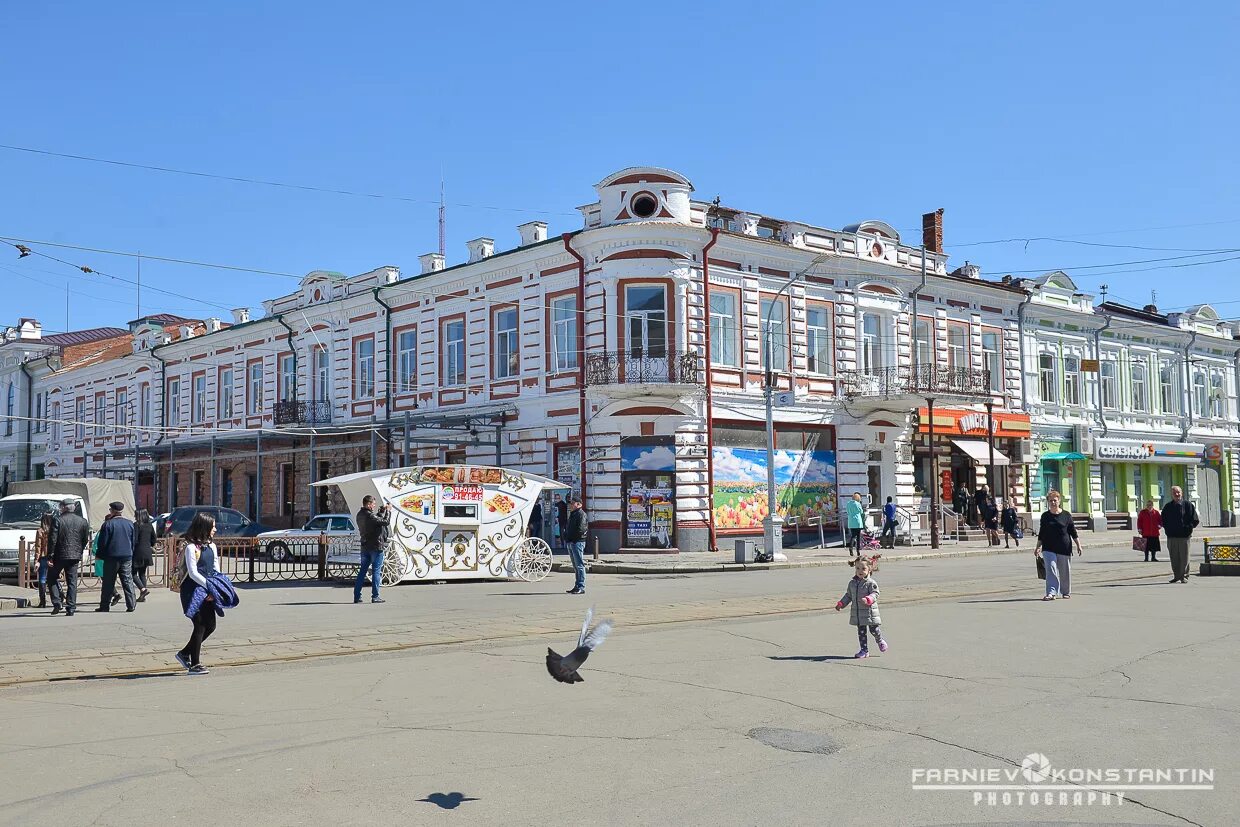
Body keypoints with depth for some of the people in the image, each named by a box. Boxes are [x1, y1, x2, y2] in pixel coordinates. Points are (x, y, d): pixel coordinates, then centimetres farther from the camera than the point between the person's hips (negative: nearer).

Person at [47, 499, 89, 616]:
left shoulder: (57, 521, -8)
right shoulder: (82, 522, 4)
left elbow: (52, 540, -11)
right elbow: (86, 539, 8)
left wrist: (50, 555, -6)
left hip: (60, 555, -3)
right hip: (75, 556, 3)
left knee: (52, 577, 15)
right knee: (72, 582, 6)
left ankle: (57, 602, 2)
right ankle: (71, 608, 2)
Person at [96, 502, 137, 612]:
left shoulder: (108, 524, -9)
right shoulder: (130, 523, 5)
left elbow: (102, 542, -7)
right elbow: (133, 542, 10)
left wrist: (99, 554, 7)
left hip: (111, 557, -3)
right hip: (127, 557, 3)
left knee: (108, 583, 5)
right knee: (128, 581, 5)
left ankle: (105, 606, 10)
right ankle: (131, 605, 1)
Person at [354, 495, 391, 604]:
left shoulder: (360, 515, 8)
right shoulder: (369, 515, -19)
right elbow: (385, 521, -22)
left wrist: (382, 510, 7)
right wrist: (387, 510, -10)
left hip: (365, 547, 8)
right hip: (376, 546, -8)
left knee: (362, 571, 12)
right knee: (376, 571, -2)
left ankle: (357, 596, 12)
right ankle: (375, 597, -1)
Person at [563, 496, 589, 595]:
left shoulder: (582, 514, -10)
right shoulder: (572, 514, 20)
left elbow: (581, 529, -19)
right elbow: (568, 527, 25)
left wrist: (571, 536, -11)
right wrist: (567, 536, 8)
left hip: (577, 542, -10)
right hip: (571, 542, 10)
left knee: (579, 565, -8)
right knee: (575, 566, 13)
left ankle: (581, 587, -8)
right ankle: (577, 586, 19)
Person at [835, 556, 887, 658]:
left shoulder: (871, 583, -10)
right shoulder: (852, 583, 8)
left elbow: (875, 594, -17)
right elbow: (848, 595, 16)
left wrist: (868, 599, -36)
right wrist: (840, 604, 5)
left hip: (869, 612, -5)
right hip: (857, 613, 5)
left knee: (874, 629, 4)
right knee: (861, 632, 8)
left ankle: (880, 641, 36)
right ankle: (864, 650, 16)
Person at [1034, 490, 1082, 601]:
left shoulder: (1066, 515, 3)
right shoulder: (1045, 516, 7)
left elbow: (1073, 531, 5)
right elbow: (1041, 533, 10)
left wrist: (1078, 545, -1)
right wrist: (1038, 547, 6)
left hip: (1064, 548, 0)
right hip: (1048, 548, 0)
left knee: (1065, 571, 8)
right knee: (1051, 569, -13)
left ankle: (1066, 592, 25)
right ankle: (1051, 593, -17)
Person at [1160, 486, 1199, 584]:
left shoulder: (1188, 505, 2)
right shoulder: (1167, 507, 10)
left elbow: (1195, 520, 3)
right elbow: (1163, 521, 17)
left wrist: (1188, 528, -5)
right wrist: (1168, 529, 4)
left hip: (1184, 535, -3)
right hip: (1171, 536, 3)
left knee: (1184, 558, -2)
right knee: (1174, 558, 5)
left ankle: (1184, 576, 6)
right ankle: (1176, 576, 13)